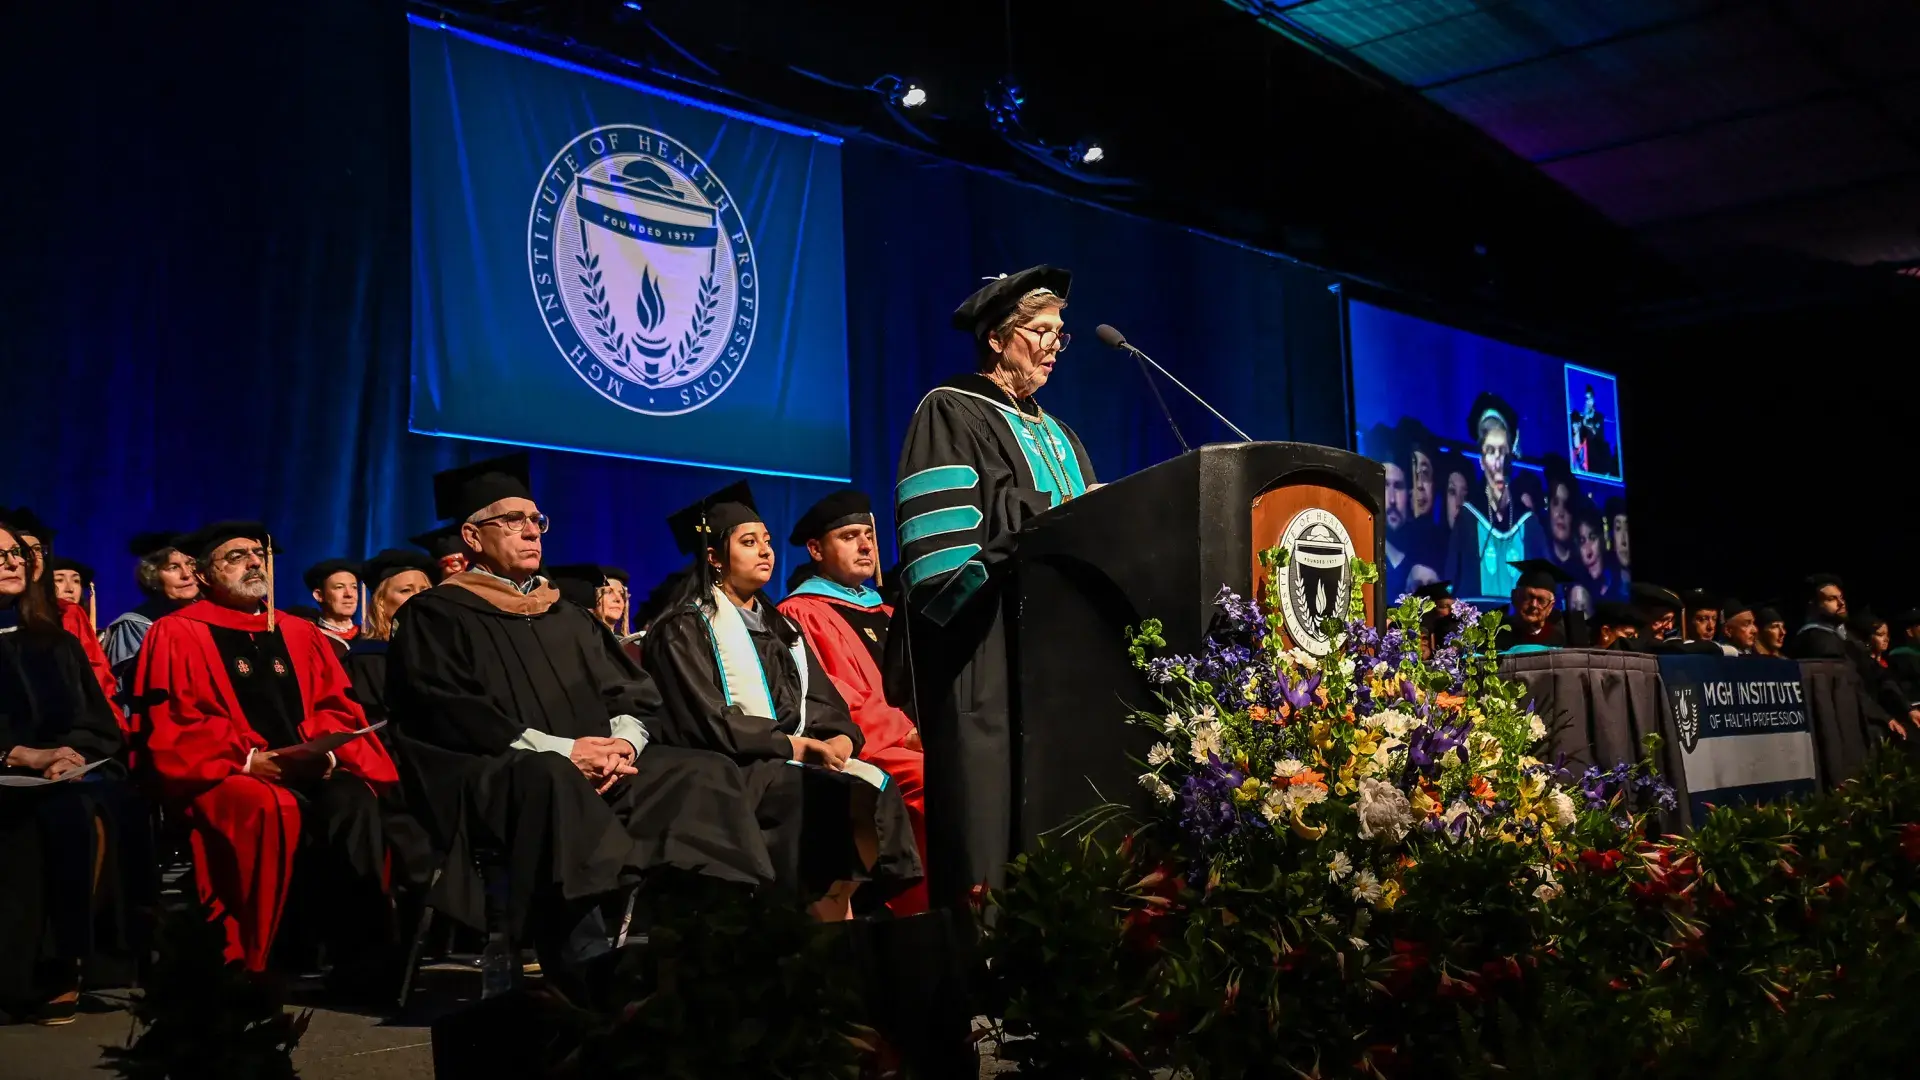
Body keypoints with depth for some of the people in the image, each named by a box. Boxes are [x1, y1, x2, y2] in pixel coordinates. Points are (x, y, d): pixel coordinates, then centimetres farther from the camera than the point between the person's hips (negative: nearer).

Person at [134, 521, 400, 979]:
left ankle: (364, 956, -29)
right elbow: (172, 726, -4)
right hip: (225, 774, -4)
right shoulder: (177, 633, 7)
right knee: (271, 809, -38)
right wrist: (248, 758, -17)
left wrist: (326, 753, -8)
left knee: (354, 802, -30)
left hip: (312, 772, 4)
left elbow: (337, 708, 14)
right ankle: (243, 967, -28)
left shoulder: (300, 633, 21)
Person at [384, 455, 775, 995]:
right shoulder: (435, 615, 8)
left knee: (704, 773, -18)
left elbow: (635, 694, 17)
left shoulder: (567, 617, 26)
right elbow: (448, 713, -7)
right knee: (551, 780, -39)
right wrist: (561, 749, -17)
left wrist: (623, 741, -8)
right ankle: (591, 976, -45)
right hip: (495, 778, -6)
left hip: (597, 769, 6)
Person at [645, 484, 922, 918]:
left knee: (878, 787, -23)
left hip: (798, 760, 6)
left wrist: (841, 736, -9)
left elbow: (824, 700, 14)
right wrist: (793, 743, -14)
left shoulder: (780, 628, 23)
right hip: (734, 768, -6)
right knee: (845, 797, -29)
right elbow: (708, 721, -10)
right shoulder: (686, 630, 1)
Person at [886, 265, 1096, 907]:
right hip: (987, 645, -7)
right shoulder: (951, 412, 1)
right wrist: (1060, 512, -14)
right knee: (991, 796, -11)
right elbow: (954, 523, -14)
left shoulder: (1056, 434, 25)